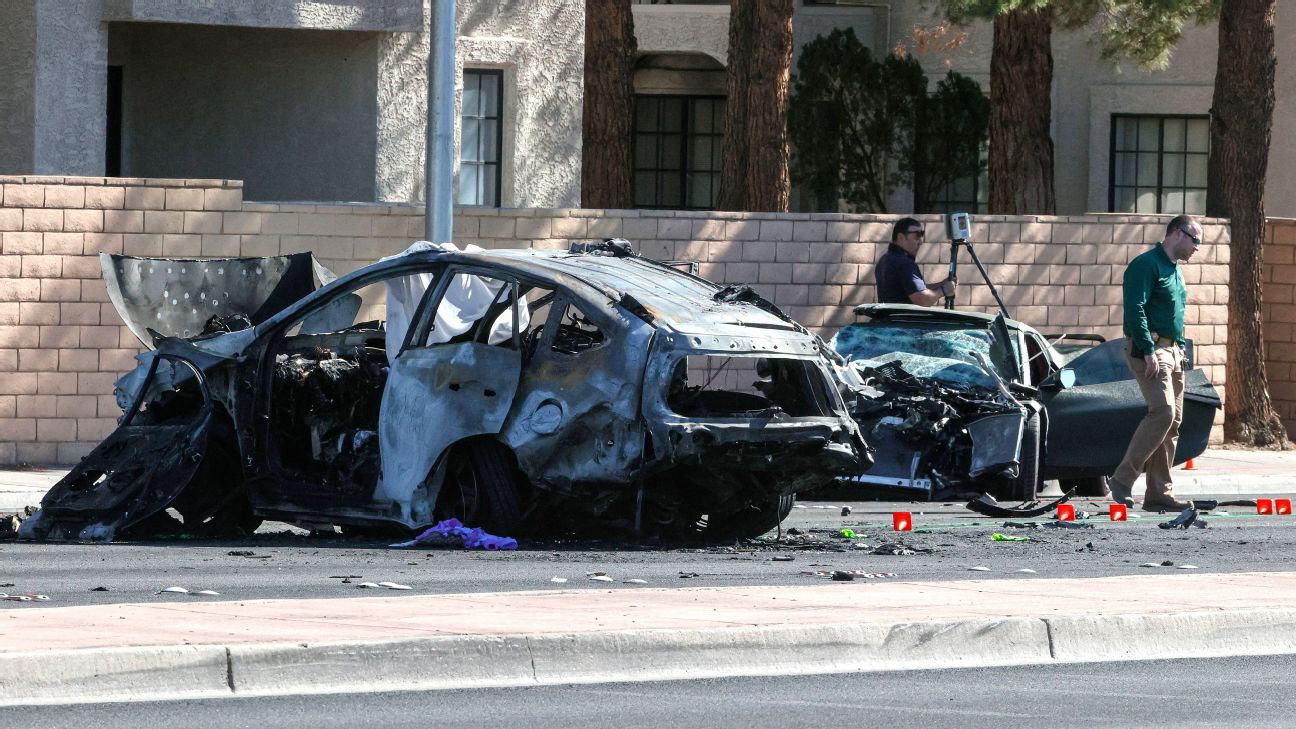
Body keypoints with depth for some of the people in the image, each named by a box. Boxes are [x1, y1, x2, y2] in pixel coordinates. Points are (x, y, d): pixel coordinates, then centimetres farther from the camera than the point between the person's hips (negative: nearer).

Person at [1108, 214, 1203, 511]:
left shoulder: (1176, 270, 22)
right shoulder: (1147, 264, -9)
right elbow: (1135, 309, -18)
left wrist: (1180, 351, 19)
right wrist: (1148, 350, -23)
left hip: (1172, 352, 10)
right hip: (1149, 349, -10)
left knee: (1173, 420, 5)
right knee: (1163, 412, -21)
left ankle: (1160, 493, 7)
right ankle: (1122, 480, -18)